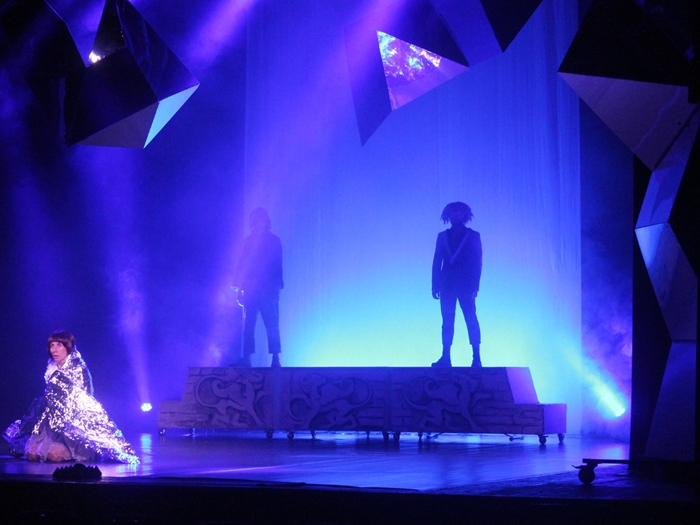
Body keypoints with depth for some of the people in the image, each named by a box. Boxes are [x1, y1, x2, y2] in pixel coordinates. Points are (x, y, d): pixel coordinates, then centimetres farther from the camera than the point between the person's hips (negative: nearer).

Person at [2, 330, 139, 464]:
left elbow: (81, 401, -10)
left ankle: (81, 450, 3)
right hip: (53, 422, 6)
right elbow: (48, 399, 16)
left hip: (74, 423, -6)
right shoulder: (52, 370, 9)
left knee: (55, 455, -27)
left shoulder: (79, 369, -9)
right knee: (32, 454, -12)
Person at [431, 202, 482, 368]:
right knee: (447, 322, 2)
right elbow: (437, 261, 10)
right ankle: (445, 357, 2)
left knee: (471, 320, -6)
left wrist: (475, 286, -8)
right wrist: (435, 285, 2)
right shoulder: (443, 236, 13)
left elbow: (477, 262, 0)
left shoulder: (473, 236, 5)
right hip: (447, 285, 3)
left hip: (466, 285, -3)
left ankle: (476, 358, -6)